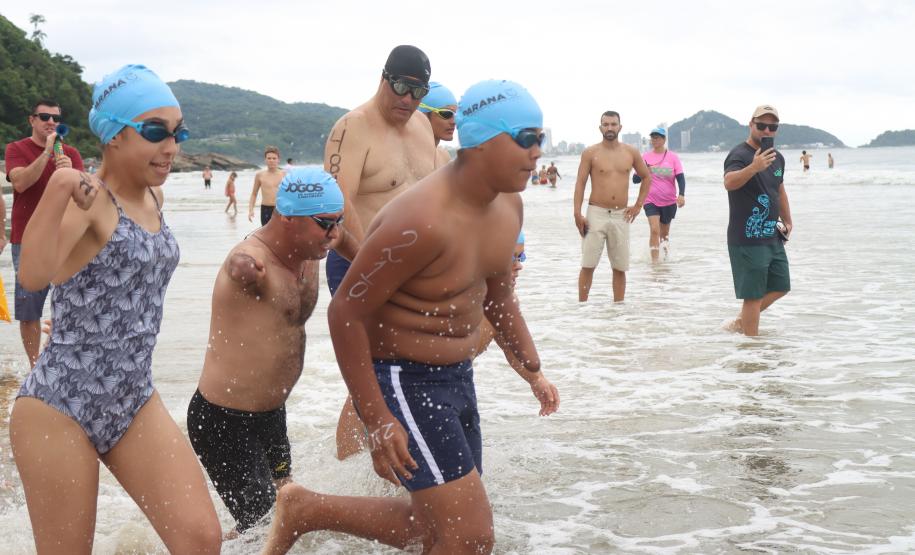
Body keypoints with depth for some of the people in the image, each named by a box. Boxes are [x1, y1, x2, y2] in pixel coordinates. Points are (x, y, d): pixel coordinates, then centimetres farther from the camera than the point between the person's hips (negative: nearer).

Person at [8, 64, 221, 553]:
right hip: (59, 407, -6)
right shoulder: (87, 197, -15)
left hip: (135, 402, 7)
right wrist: (58, 190, -44)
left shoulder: (153, 196, 8)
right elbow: (34, 276, -35)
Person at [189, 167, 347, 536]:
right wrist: (251, 269, -54)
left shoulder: (307, 258, 5)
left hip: (271, 414, 9)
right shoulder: (251, 261, -23)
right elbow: (243, 269, -42)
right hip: (224, 422, -9)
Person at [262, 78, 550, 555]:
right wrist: (378, 422, -21)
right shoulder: (422, 223, -27)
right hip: (403, 383, -9)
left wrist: (531, 364, 11)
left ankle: (302, 510, 33)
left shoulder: (508, 206, 1)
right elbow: (345, 313, -22)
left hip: (456, 377, 9)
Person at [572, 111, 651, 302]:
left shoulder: (631, 152, 7)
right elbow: (580, 183, -2)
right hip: (596, 214, -3)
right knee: (588, 265, -4)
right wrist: (577, 213, -11)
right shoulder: (591, 153, -1)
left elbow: (646, 177, 19)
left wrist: (638, 205, 10)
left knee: (620, 267, 6)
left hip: (621, 216, 3)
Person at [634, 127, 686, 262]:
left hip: (669, 202, 1)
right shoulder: (645, 157, 0)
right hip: (651, 201, -1)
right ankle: (654, 261, -16)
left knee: (664, 232, 17)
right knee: (654, 230, -18)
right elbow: (635, 179, 0)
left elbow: (681, 177, -6)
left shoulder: (672, 157, -1)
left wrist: (681, 194, -22)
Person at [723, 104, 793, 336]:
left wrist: (787, 220, 24)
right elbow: (729, 182, -36)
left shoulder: (777, 158, 13)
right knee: (754, 295, -5)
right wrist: (753, 167, -51)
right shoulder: (739, 155, -14)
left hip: (772, 237, 9)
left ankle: (740, 322, 29)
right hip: (747, 239, -9)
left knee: (780, 287, 16)